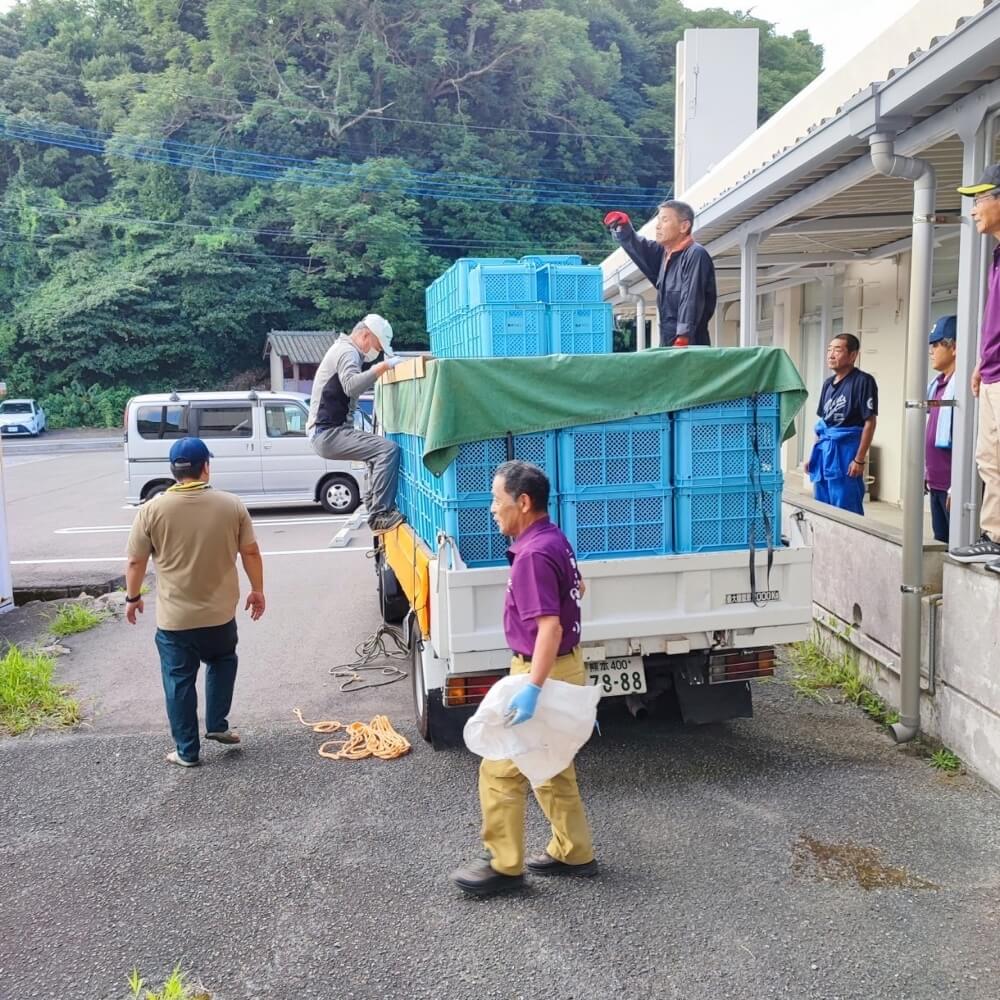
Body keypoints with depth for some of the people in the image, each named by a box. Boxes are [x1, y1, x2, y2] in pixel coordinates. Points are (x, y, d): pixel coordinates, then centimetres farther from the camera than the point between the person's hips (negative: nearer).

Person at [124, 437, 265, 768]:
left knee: (180, 683, 11)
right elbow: (251, 552, -1)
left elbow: (135, 561, -3)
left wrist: (132, 597, 12)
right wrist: (257, 590, 12)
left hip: (173, 618, -1)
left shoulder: (152, 510, -10)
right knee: (222, 662, 27)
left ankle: (187, 751, 19)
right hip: (220, 613, 2)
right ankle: (217, 725, 23)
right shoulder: (232, 505, -7)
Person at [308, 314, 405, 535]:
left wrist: (381, 369, 11)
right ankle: (379, 515, -23)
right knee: (389, 449, -22)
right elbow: (351, 385, -30)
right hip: (328, 433, -11)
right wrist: (383, 366, -30)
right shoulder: (347, 351, -11)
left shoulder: (345, 350, 23)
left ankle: (376, 508, 17)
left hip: (330, 431, 11)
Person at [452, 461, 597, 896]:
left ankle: (504, 865, 12)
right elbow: (577, 587, 24)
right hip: (563, 665, 10)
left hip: (546, 672, -10)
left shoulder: (534, 554, -24)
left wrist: (532, 688, -36)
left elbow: (550, 626, -31)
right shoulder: (554, 539, 7)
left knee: (500, 770, 0)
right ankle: (573, 852, 31)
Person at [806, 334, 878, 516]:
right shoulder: (828, 383, 14)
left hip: (845, 451, -8)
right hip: (823, 452, 8)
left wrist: (859, 460, -15)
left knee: (845, 512, -4)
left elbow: (869, 422, -11)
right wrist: (814, 454, 16)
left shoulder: (863, 381, -9)